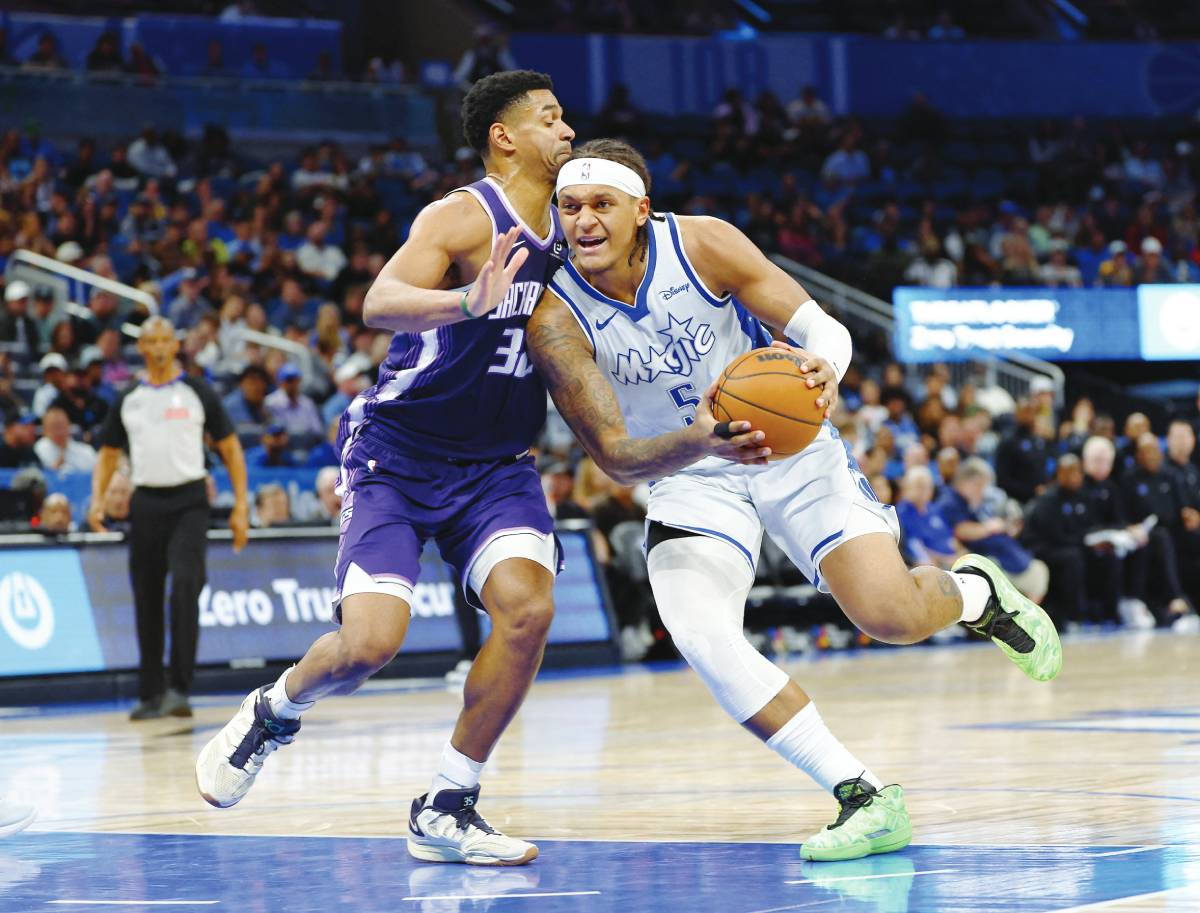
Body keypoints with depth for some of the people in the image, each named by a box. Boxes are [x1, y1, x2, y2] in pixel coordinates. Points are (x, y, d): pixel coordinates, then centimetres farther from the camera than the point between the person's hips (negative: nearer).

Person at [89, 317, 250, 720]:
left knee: (185, 587, -20)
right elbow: (108, 455, 17)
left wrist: (241, 506, -2)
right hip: (146, 502, 3)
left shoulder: (197, 393, 3)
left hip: (188, 501, -3)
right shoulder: (127, 400, 11)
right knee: (146, 600, 5)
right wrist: (97, 501, 0)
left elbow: (230, 448, 5)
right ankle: (151, 694, 14)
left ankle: (179, 688, -20)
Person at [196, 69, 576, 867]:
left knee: (529, 606, -20)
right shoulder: (462, 217, -17)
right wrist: (468, 303, -53)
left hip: (493, 459, 5)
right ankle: (272, 714, 20)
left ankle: (446, 810, -7)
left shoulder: (564, 232, 5)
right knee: (369, 644, -16)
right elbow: (380, 304, -34)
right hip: (398, 451, -5)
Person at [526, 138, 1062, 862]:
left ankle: (976, 591, 23)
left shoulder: (702, 243, -17)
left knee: (892, 617, -17)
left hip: (790, 449, -1)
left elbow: (826, 329, -14)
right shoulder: (557, 320, -17)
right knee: (696, 630, -28)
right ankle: (863, 799, -21)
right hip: (689, 476, 1)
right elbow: (615, 458, -21)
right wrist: (697, 442, -43)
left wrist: (823, 367, -40)